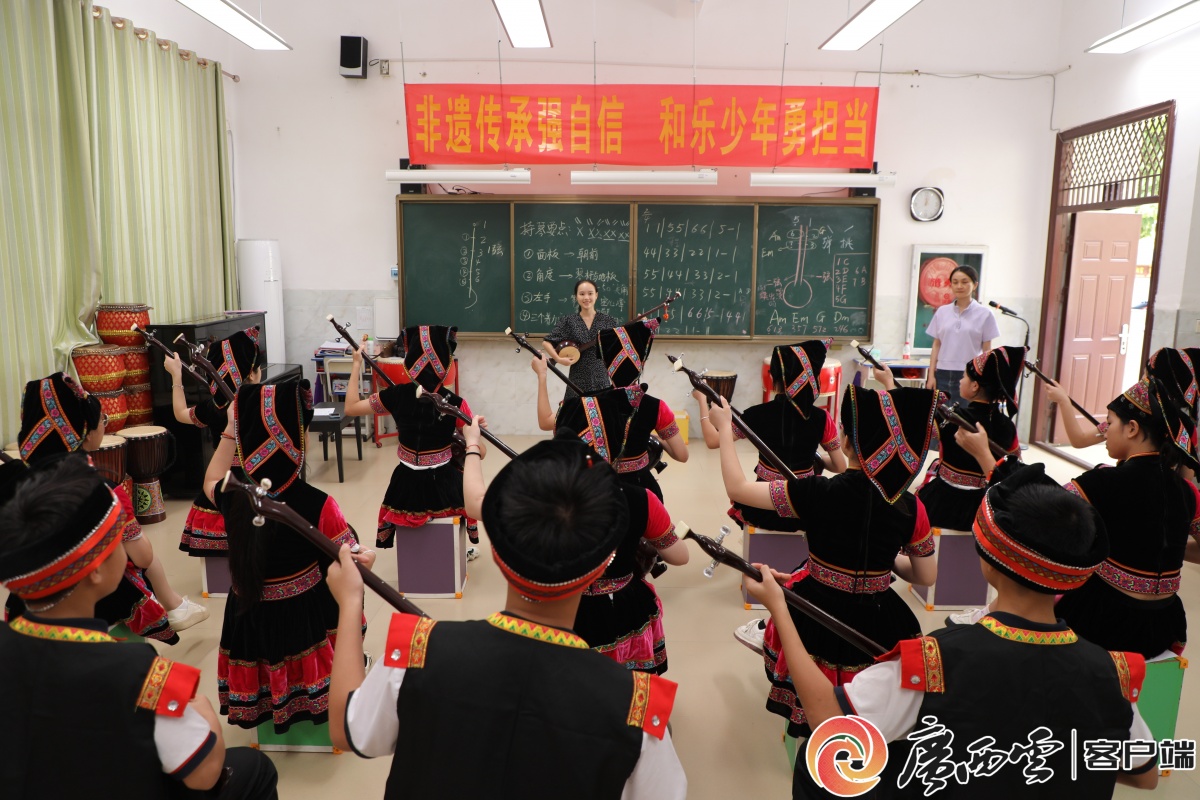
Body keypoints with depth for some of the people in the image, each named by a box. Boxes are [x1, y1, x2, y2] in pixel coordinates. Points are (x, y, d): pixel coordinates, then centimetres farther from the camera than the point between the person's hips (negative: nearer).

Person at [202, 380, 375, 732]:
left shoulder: (232, 496, -16)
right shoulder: (317, 504, -28)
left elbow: (210, 482, 10)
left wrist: (230, 430, 10)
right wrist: (368, 556, -9)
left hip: (250, 615, 2)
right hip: (308, 615, -2)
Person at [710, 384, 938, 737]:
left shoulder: (818, 493, -22)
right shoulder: (910, 507, -12)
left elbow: (737, 488, -15)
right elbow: (926, 576, 0)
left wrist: (724, 426, -5)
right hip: (880, 627, 1)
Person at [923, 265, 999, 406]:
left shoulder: (984, 314, 2)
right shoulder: (942, 312, 9)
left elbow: (987, 351, 2)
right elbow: (936, 345, 10)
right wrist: (931, 375, 3)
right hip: (942, 374, 2)